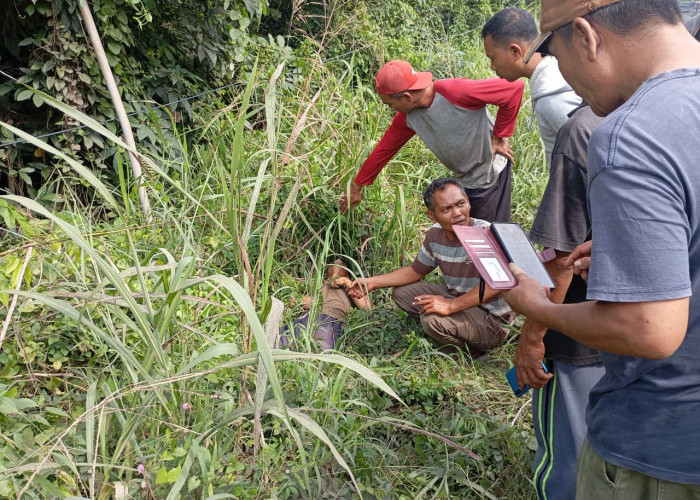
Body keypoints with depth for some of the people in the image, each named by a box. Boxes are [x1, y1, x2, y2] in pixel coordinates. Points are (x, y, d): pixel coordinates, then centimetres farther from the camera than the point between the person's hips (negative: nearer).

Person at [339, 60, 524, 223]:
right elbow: (384, 149, 7)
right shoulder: (407, 117, -5)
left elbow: (514, 89, -27)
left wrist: (499, 136, -18)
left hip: (492, 176, -7)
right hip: (463, 181, 7)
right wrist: (357, 185, 13)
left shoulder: (455, 92, -28)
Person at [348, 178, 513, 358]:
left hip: (492, 320, -8)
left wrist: (451, 306, -39)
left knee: (433, 318, -31)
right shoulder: (435, 235, -1)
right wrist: (372, 282, 4)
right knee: (402, 293, 7)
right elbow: (415, 271, 13)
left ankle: (470, 351, 0)